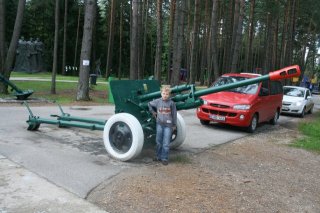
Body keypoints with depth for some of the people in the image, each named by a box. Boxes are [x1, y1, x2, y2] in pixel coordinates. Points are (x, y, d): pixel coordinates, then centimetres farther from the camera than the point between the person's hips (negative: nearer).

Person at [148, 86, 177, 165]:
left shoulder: (171, 103, -5)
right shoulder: (157, 101, 0)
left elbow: (174, 114, 1)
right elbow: (149, 104, 18)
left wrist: (174, 125, 4)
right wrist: (153, 112, 13)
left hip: (168, 125, -3)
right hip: (159, 124, 3)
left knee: (166, 144, -1)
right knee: (158, 142, 13)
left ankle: (165, 158, 10)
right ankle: (158, 156, 27)